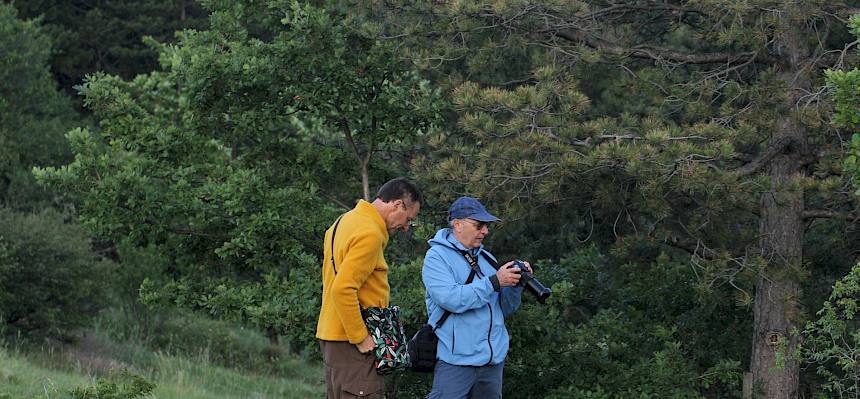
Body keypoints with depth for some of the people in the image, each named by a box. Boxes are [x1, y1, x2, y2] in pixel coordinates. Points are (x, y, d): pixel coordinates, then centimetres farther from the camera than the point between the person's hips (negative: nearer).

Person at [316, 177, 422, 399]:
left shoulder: (345, 221, 15)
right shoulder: (369, 235, -17)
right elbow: (343, 290, -25)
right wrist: (360, 337, -19)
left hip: (331, 334, 10)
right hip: (350, 340, -10)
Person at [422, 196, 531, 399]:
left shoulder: (486, 258, 16)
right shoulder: (437, 257, -5)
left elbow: (504, 309, 14)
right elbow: (452, 299, -21)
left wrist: (515, 283, -3)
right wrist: (495, 282, -19)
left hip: (494, 359, 7)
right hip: (456, 360, -7)